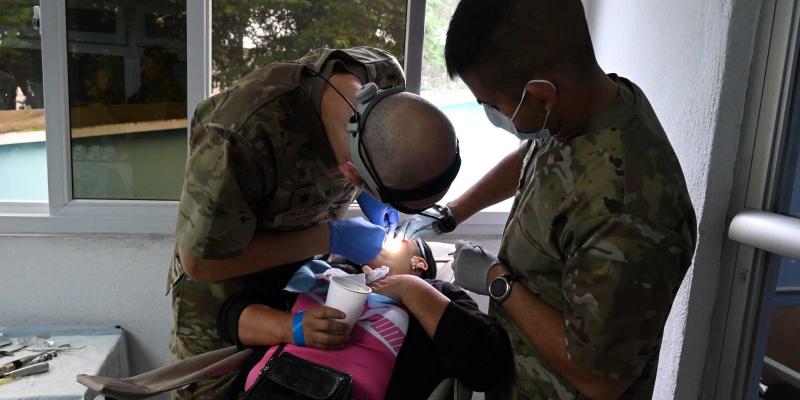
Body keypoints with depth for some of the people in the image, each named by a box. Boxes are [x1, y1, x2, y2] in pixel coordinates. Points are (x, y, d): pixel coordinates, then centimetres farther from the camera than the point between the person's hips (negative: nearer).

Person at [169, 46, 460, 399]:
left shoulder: (386, 74, -23)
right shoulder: (243, 137, -42)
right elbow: (198, 262, -28)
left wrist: (367, 194, -16)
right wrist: (330, 239, -28)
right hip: (221, 261, -3)